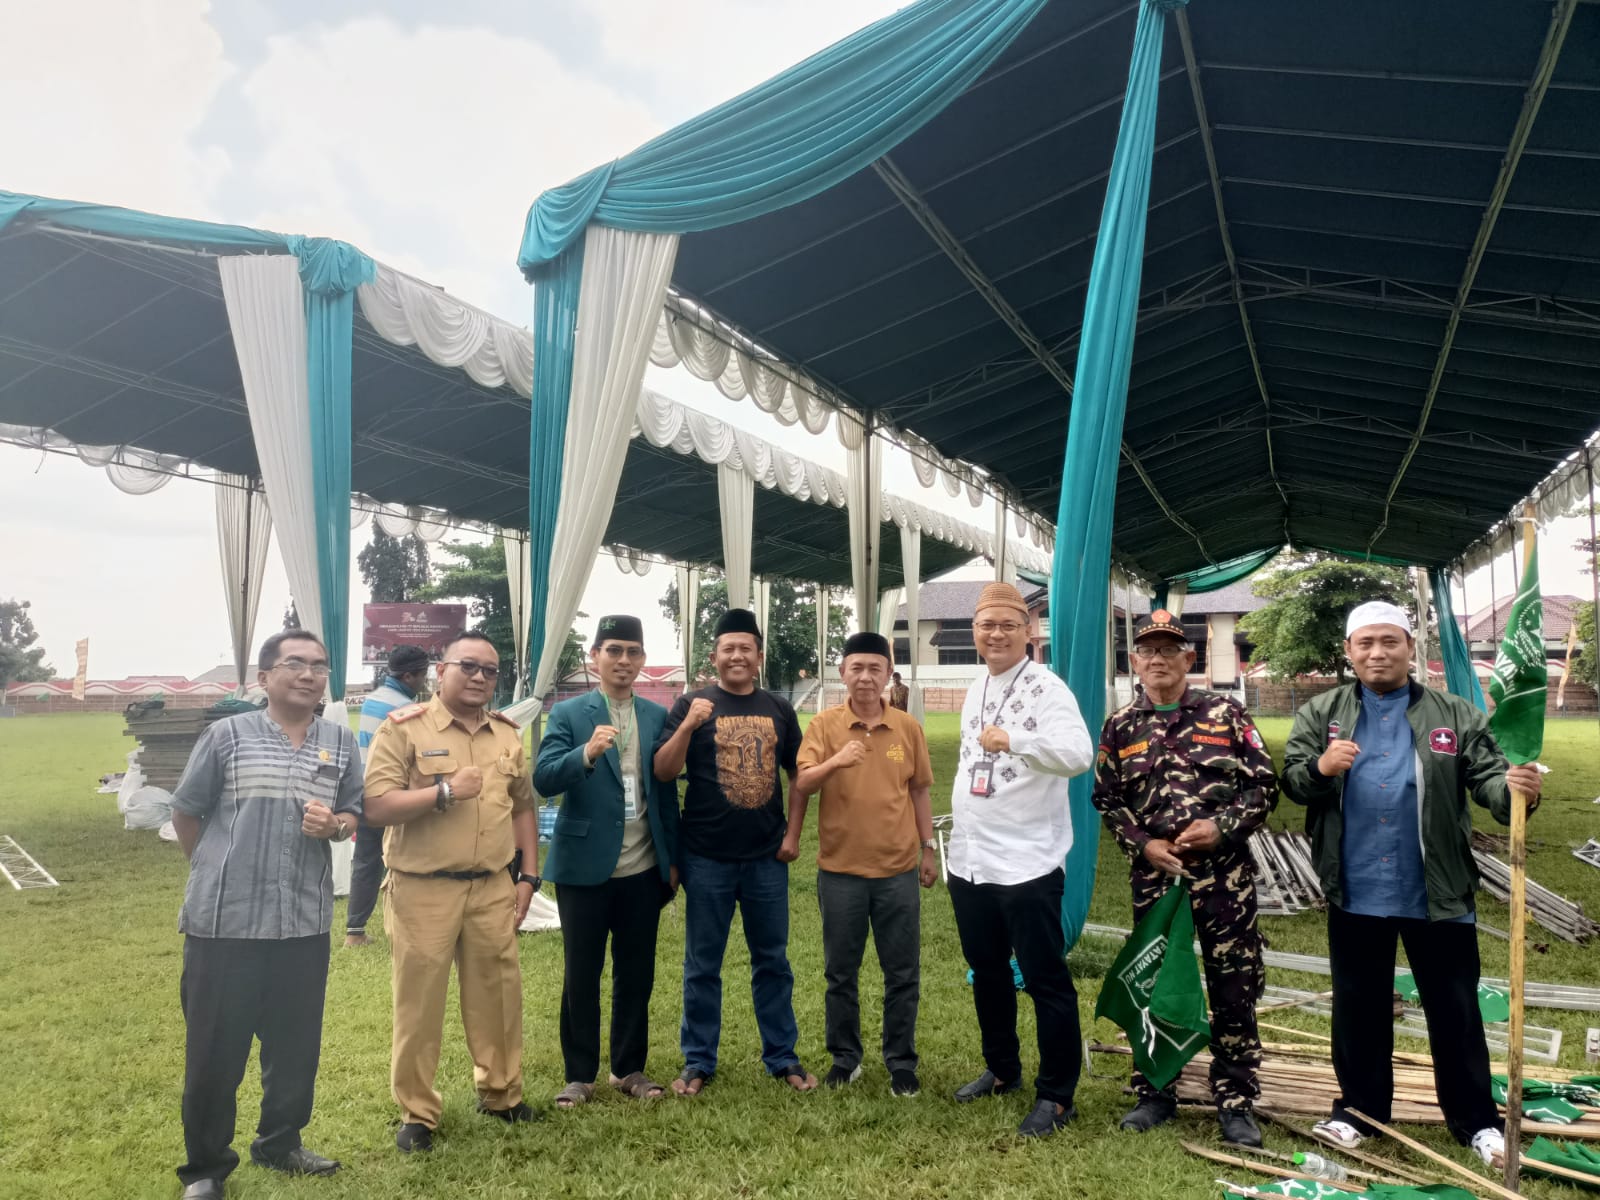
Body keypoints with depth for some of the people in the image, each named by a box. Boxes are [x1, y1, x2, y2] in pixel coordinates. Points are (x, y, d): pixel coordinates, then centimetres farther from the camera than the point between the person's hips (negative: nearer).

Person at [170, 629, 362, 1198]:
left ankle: (280, 1143, 34)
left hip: (305, 923, 3)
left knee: (296, 1044, 14)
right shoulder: (226, 735, -3)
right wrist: (217, 873, 13)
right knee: (214, 1050, 7)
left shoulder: (340, 741, 5)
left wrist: (333, 825, -13)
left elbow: (352, 816, 10)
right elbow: (185, 813, 5)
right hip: (223, 921, -3)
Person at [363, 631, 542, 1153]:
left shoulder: (508, 734, 8)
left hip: (493, 888, 4)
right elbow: (376, 806, -14)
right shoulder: (403, 728, -7)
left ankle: (501, 1092, 32)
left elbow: (523, 809, 14)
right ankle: (417, 1112, 23)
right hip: (423, 891, -4)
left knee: (498, 993, 13)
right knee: (419, 1002, 7)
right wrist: (445, 791, -20)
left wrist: (528, 877, 9)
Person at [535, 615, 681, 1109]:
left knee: (637, 973, 11)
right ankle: (579, 1074, 23)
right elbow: (543, 780, -16)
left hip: (644, 870, 3)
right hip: (584, 867, -3)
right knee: (582, 974, 8)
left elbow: (667, 788, 8)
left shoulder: (657, 716, 6)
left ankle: (629, 1068, 27)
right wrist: (587, 753, -34)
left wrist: (673, 859, 7)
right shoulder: (568, 714, -4)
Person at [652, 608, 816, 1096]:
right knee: (702, 964, 9)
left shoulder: (779, 709, 6)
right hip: (707, 858, -2)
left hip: (767, 857, 3)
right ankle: (698, 1061, 23)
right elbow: (663, 772, -10)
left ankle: (782, 1057, 26)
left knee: (772, 960, 13)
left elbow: (797, 773, 13)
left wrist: (793, 832, 5)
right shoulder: (693, 704, -4)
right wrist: (687, 726, -24)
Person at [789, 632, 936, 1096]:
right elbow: (801, 784, -14)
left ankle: (901, 1061, 23)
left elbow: (918, 792, 10)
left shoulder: (907, 727, 2)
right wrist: (834, 762, -33)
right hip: (840, 870, -1)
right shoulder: (824, 724, -4)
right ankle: (845, 1057, 27)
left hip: (898, 869, 1)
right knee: (840, 972, 10)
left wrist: (928, 850, 9)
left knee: (903, 973, 8)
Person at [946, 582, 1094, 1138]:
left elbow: (1079, 755, -29)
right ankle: (1002, 1069, 38)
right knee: (987, 973, 20)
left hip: (1027, 863, -8)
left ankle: (1056, 1095, 17)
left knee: (1045, 981, 2)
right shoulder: (975, 690, 12)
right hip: (969, 861, 8)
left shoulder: (1045, 688, -13)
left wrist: (1012, 739, -35)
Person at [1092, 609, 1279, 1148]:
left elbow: (1264, 785, 0)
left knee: (1234, 988, 4)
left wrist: (1221, 826, -14)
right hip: (1153, 874, 2)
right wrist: (1143, 844, -6)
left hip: (1224, 873, -2)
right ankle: (1155, 1094, 25)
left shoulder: (1225, 714, -1)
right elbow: (1106, 800, 9)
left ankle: (1235, 1102, 19)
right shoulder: (1121, 726, 5)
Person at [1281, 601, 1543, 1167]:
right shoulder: (1320, 713, 4)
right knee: (1359, 1006, 14)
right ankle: (1361, 1107, 29)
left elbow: (1486, 776, -5)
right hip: (1356, 893, 1)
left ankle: (1476, 1120, 27)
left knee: (1455, 1010, 11)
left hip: (1437, 893, 0)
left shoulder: (1455, 715, 4)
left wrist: (1514, 790, -28)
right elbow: (1290, 780, -3)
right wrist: (1320, 768, -25)